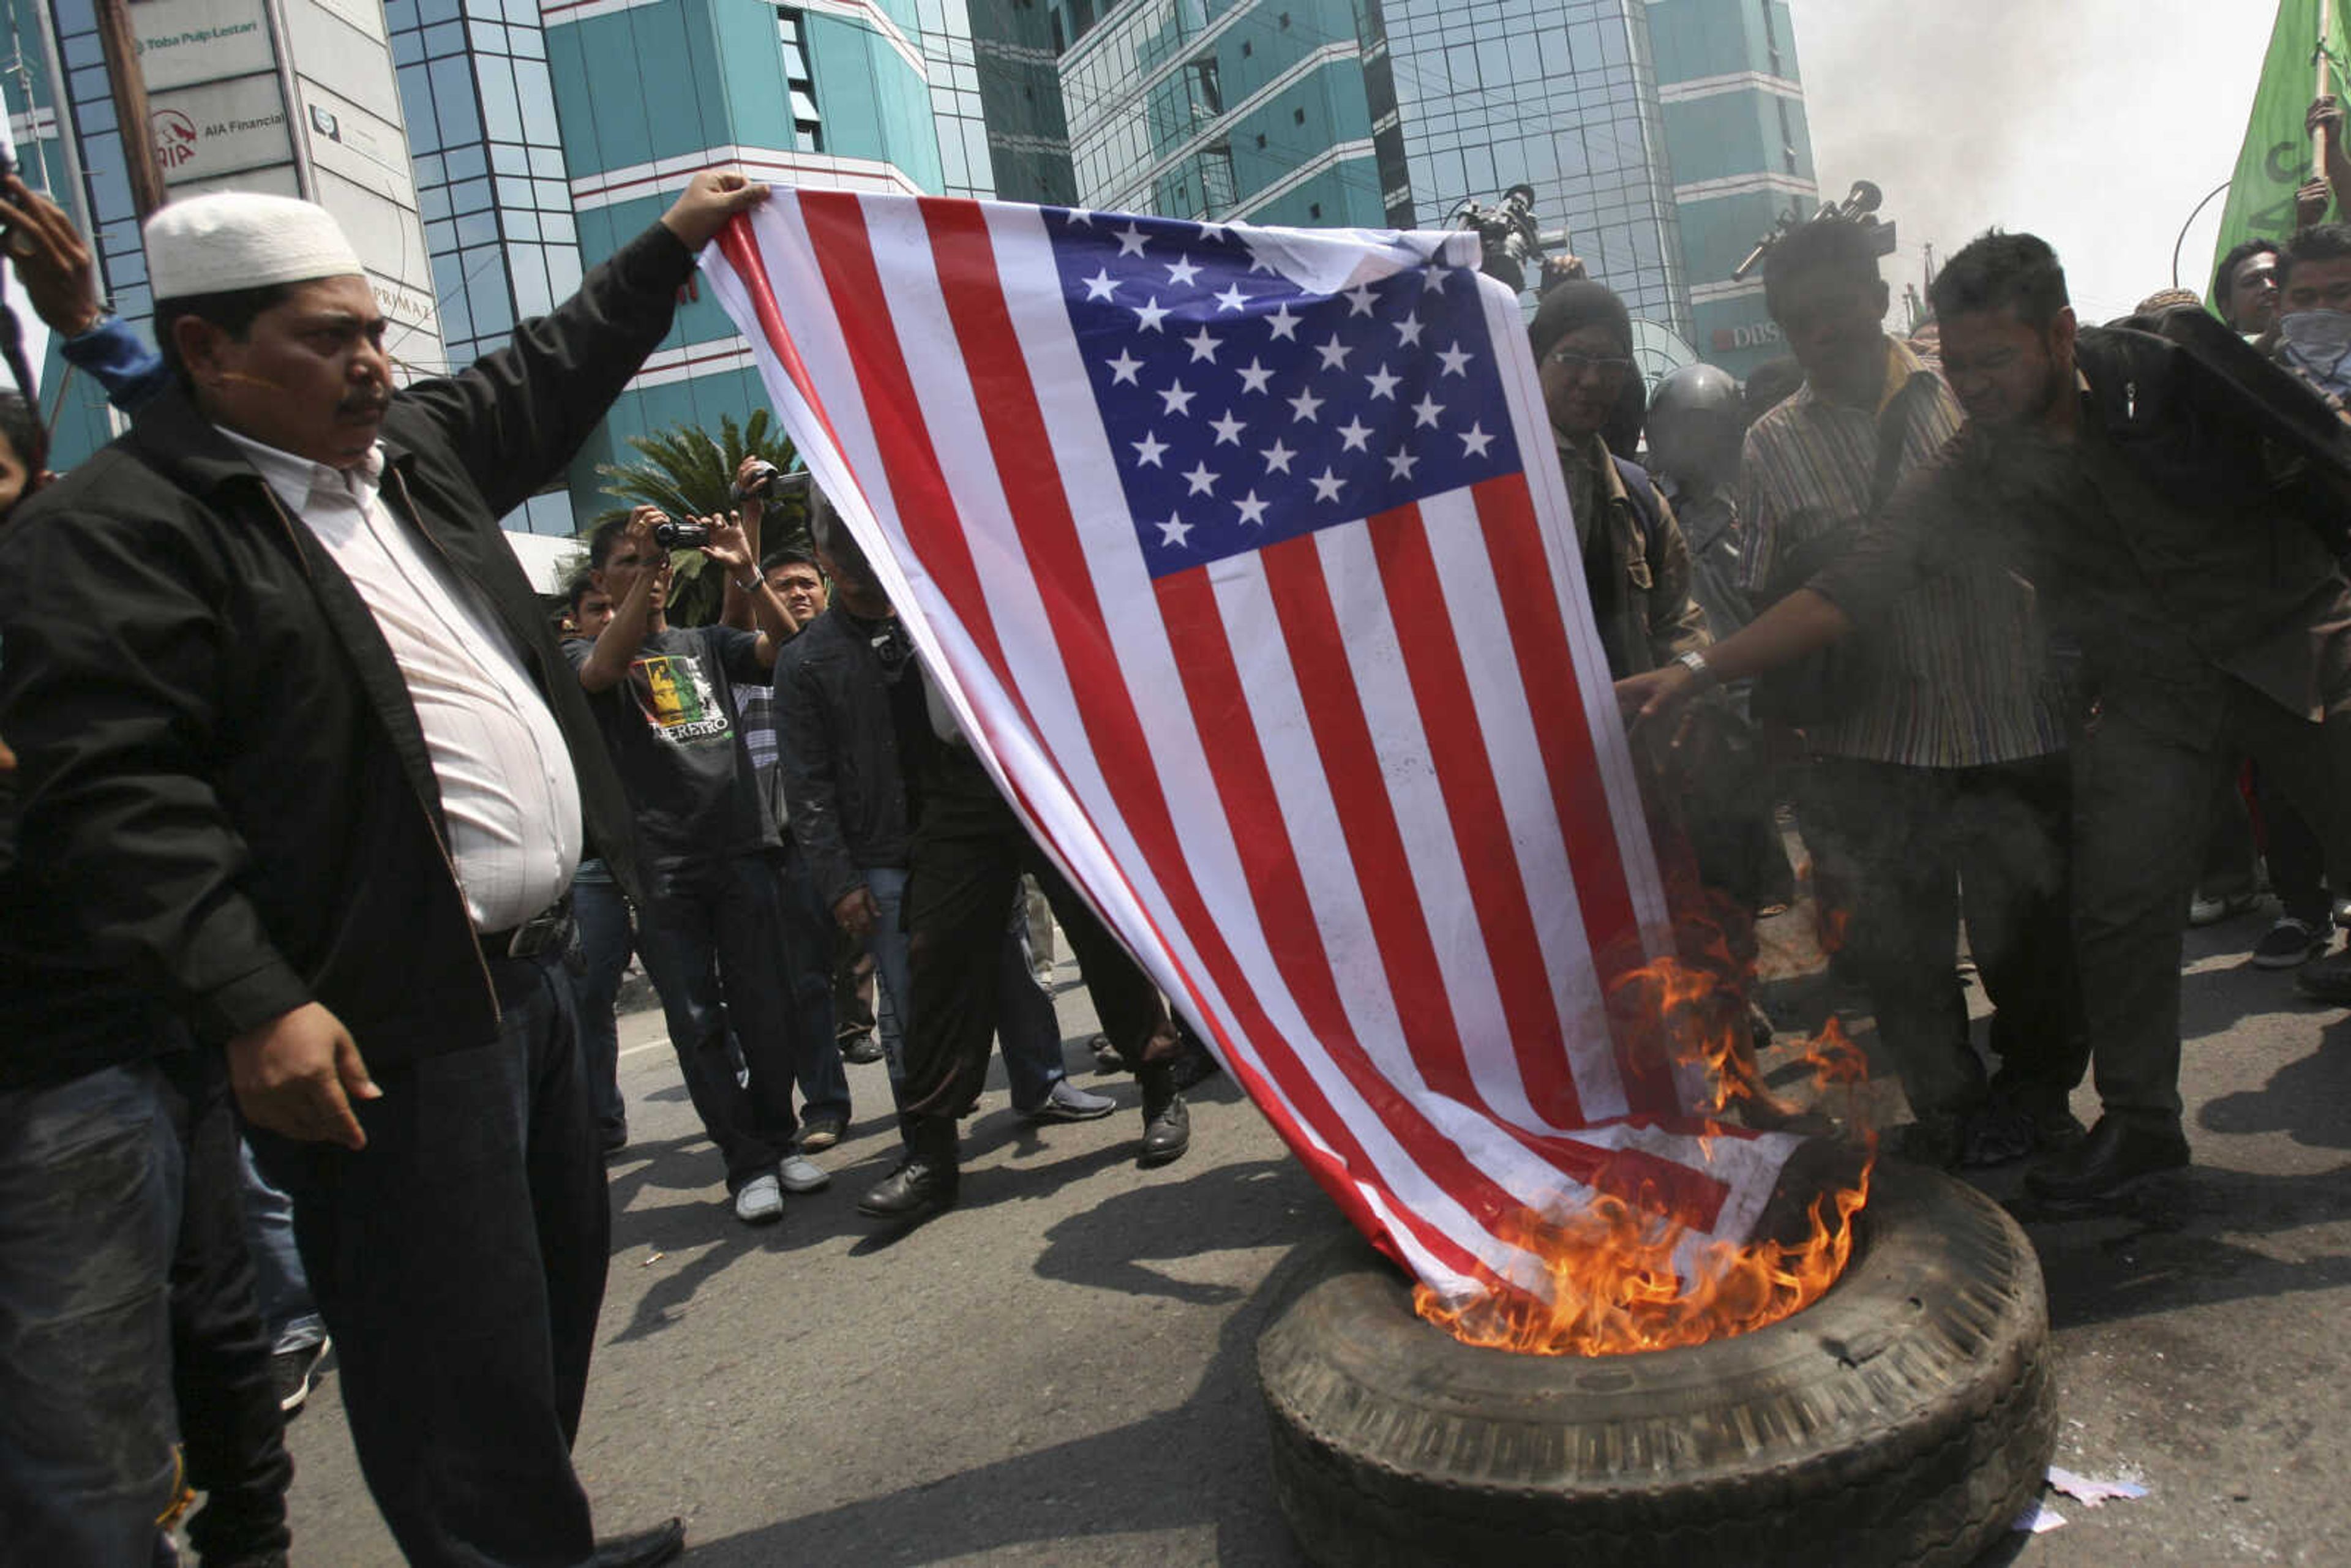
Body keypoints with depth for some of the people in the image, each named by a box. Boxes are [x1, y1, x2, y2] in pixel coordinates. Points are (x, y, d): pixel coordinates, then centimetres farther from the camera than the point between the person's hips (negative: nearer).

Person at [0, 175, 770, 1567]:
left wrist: (672, 244, 31)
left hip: (530, 969, 10)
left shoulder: (410, 450, 15)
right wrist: (251, 1005, -26)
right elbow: (112, 792, -19)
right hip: (382, 1028, -9)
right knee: (461, 1352, -2)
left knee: (562, 1278, 20)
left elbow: (545, 382, 30)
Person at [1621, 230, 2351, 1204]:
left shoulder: (2175, 367, -13)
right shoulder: (1970, 480, -8)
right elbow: (1845, 592, -11)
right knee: (2119, 906, -2)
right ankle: (2138, 1121, 16)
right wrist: (1697, 674, -18)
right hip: (2148, 694, 2)